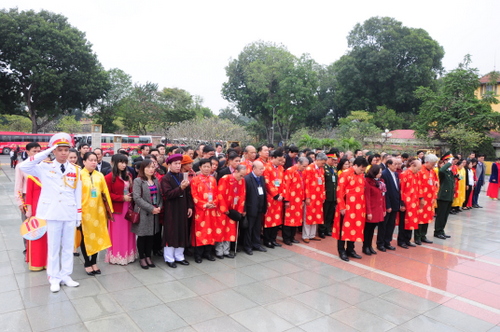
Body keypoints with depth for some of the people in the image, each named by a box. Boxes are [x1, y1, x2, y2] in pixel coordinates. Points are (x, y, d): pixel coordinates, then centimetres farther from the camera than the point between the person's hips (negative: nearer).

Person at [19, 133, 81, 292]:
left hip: (70, 214, 2)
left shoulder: (76, 170, 6)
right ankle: (54, 278, 19)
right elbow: (23, 166, -15)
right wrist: (45, 153, -14)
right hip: (53, 213, -2)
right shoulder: (45, 167, 1)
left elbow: (78, 194, 6)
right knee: (53, 247, 7)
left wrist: (79, 215, 4)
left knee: (68, 246, 10)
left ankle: (65, 276, 22)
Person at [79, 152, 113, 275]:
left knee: (97, 235, 9)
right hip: (84, 211, -4)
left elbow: (105, 193, 9)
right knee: (86, 237, 7)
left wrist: (108, 208, 8)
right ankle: (87, 263, 20)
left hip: (98, 210, 4)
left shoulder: (100, 176, 6)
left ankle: (94, 262, 23)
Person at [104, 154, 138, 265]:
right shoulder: (109, 177, -10)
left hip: (128, 207, 6)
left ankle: (128, 254, 21)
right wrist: (122, 198, -16)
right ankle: (116, 256, 13)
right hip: (117, 208, -6)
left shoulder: (128, 176, 10)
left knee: (128, 232, 11)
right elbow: (107, 194, -12)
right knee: (117, 233, 2)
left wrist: (131, 198, -3)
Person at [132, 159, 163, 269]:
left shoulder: (156, 180, 10)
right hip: (143, 213, -5)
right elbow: (137, 198, -16)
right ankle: (141, 258, 19)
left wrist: (159, 207, -7)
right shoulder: (138, 181, -8)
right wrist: (151, 208, -17)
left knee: (151, 235, 10)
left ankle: (148, 257, 24)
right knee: (142, 236, 5)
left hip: (155, 212, 5)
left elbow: (159, 195, 12)